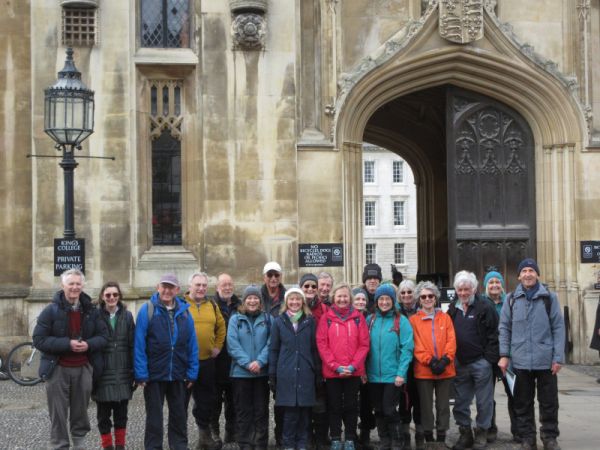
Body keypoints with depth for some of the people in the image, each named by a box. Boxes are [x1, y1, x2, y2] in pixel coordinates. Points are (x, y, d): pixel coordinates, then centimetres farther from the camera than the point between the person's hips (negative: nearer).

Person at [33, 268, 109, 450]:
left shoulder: (91, 311, 5)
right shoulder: (51, 311, -6)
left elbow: (103, 336, 8)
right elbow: (39, 339, -10)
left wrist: (88, 344, -13)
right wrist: (67, 344, -19)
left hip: (83, 368, 3)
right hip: (58, 369, -3)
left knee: (81, 409, 13)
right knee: (58, 413, 1)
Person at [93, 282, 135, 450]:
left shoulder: (127, 316, 6)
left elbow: (132, 345, 5)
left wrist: (133, 370, -1)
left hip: (122, 373, 2)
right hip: (103, 373, -2)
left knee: (121, 413, 10)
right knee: (103, 414, 3)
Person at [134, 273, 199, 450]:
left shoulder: (185, 311, 4)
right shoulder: (147, 310, -6)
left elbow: (192, 345, 5)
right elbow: (139, 344, -9)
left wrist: (192, 373, 1)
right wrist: (141, 374, -13)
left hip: (179, 376, 3)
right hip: (154, 375, -3)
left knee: (179, 416, 13)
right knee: (154, 417, 7)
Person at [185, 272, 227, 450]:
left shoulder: (212, 305, 10)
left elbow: (221, 327, 18)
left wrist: (217, 346, 9)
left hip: (207, 360, 5)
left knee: (207, 399, 13)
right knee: (182, 400, 2)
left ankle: (204, 434, 25)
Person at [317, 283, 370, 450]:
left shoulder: (358, 317, 4)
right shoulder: (326, 318, 1)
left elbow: (364, 344, 0)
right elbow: (322, 344, -4)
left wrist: (353, 365, -10)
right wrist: (336, 366, -12)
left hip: (353, 372, 1)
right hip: (332, 372, -1)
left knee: (351, 405, 8)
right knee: (335, 406, 7)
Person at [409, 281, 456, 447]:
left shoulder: (445, 317, 9)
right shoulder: (414, 320, 2)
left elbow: (451, 341, 1)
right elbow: (416, 345, -5)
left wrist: (445, 360, -13)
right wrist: (430, 361, -16)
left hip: (445, 370, 2)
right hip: (423, 370, -2)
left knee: (443, 405, 7)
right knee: (426, 405, 4)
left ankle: (441, 437, 15)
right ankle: (428, 437, 13)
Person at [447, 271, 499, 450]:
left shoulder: (485, 307, -6)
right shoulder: (452, 309, 11)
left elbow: (493, 334, -9)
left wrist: (490, 359, -14)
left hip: (480, 362, -5)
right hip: (460, 363, 5)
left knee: (484, 401, 4)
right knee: (460, 402, 11)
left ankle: (482, 433, 17)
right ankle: (465, 433, 22)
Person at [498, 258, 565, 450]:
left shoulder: (549, 298, 1)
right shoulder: (511, 299, 5)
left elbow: (558, 328, -1)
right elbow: (504, 328, 5)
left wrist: (558, 357, -6)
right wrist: (504, 355, -2)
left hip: (546, 360, -1)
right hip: (520, 361, 1)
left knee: (549, 402, 7)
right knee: (523, 403, 9)